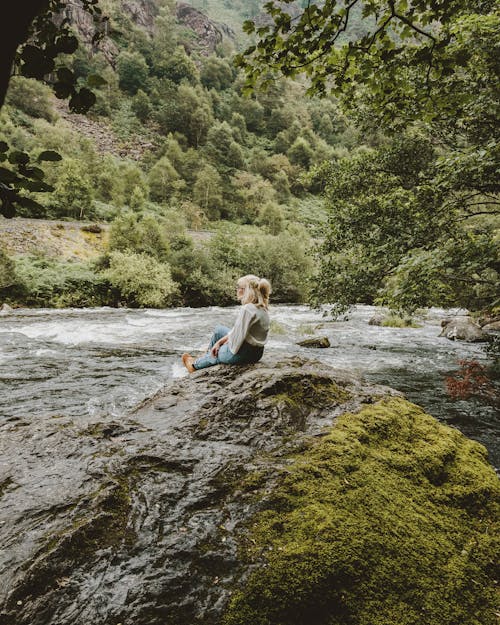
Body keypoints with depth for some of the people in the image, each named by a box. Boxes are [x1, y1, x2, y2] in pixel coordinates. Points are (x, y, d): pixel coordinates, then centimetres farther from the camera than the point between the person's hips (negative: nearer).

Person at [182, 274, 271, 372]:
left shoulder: (246, 309, -25)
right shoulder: (262, 308, 4)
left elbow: (238, 335, -25)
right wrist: (220, 341, 10)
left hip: (242, 354, -8)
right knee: (219, 329, 24)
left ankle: (195, 365, 49)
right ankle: (207, 356, 42)